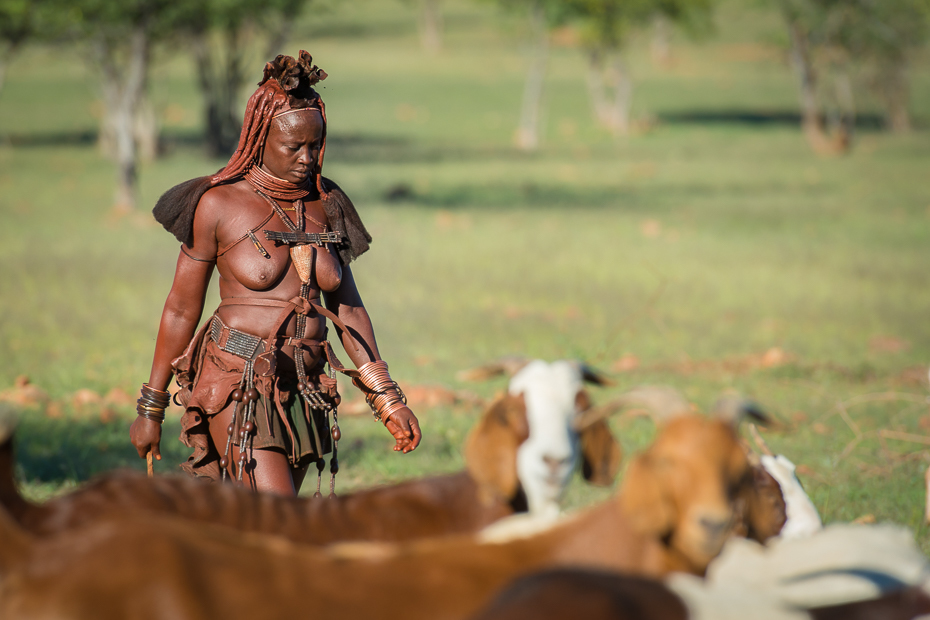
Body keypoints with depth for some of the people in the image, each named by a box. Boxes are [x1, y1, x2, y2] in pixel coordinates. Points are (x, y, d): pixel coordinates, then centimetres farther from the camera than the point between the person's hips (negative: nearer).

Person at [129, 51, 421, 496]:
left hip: (304, 393, 5)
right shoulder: (219, 204, -6)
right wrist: (151, 408, 2)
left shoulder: (324, 206, 8)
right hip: (239, 388, -5)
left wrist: (386, 399, 5)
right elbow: (181, 309, -1)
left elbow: (348, 307, 12)